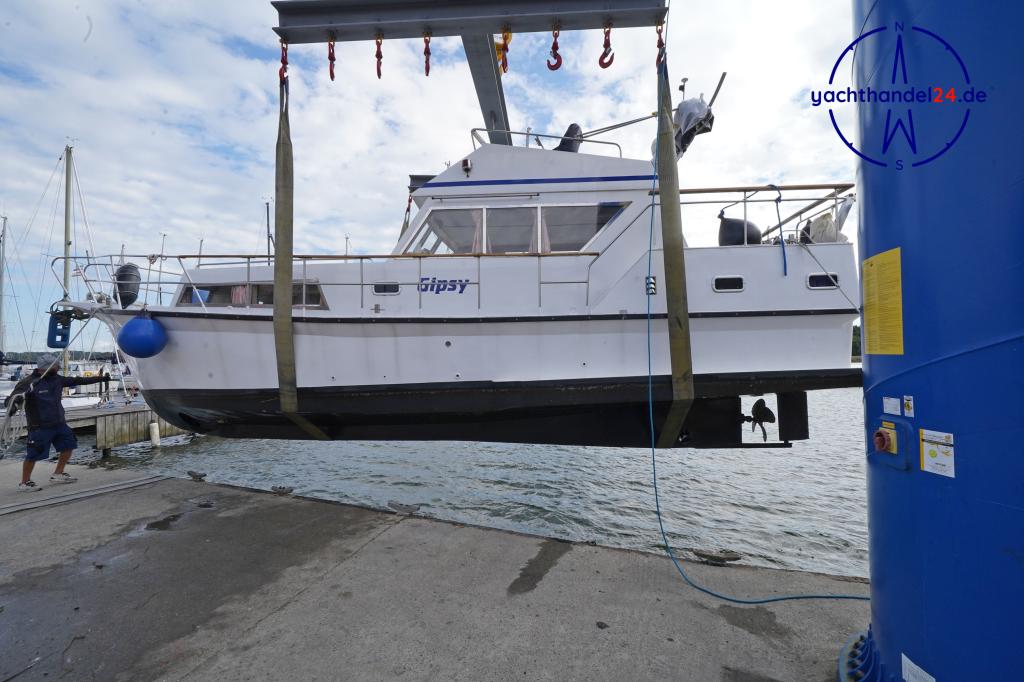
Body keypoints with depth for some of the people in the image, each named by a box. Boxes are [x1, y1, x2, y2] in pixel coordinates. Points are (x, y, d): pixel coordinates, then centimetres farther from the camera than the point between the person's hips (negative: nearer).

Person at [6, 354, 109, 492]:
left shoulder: (57, 379, 4)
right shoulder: (28, 382, -16)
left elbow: (78, 381, 14)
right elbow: (12, 398, -23)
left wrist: (101, 378, 18)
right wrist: (13, 405, -47)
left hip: (59, 423, 7)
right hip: (40, 427, -7)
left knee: (69, 444, 13)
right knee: (33, 454, -3)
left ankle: (58, 475, 28)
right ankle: (25, 483, 17)